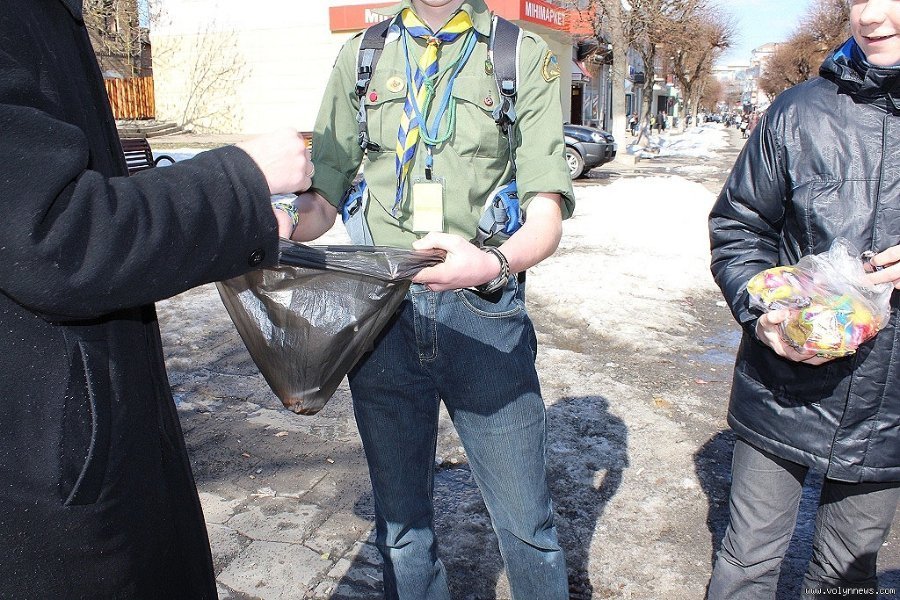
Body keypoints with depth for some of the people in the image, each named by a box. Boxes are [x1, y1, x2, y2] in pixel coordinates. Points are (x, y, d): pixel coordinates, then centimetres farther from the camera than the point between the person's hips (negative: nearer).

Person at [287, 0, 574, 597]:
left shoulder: (526, 57, 2)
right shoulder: (360, 56, 10)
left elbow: (546, 218, -7)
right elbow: (322, 200, 8)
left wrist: (493, 265, -29)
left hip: (485, 318, -1)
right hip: (382, 316, 2)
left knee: (526, 523, 10)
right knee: (402, 524, 16)